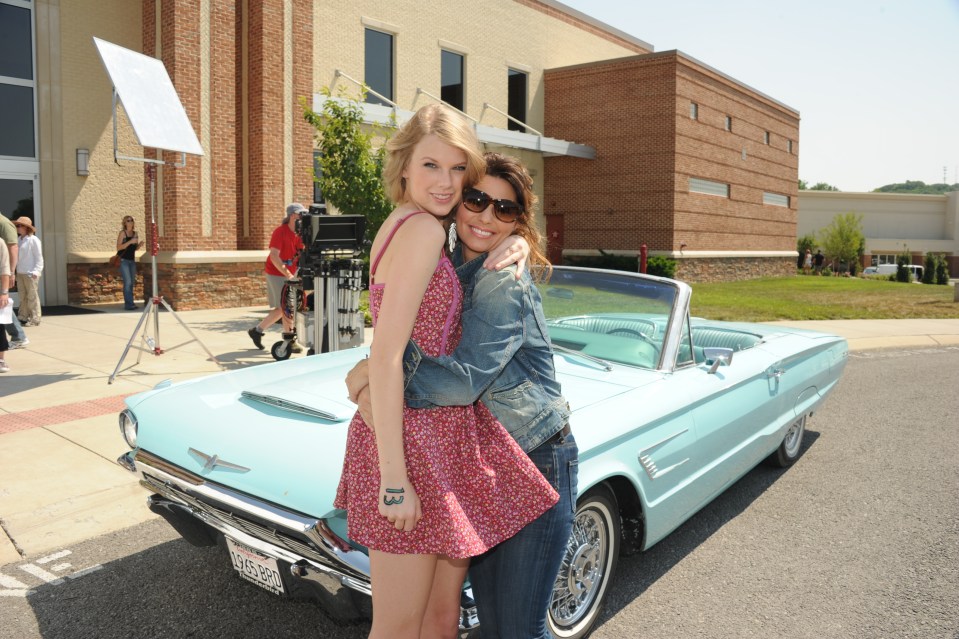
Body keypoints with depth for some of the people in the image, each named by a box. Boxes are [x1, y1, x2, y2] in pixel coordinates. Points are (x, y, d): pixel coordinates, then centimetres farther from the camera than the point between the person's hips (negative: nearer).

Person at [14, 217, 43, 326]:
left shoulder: (33, 240, -8)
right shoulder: (19, 240, 13)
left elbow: (39, 257, -9)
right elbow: (17, 256, 18)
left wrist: (36, 271, -15)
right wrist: (16, 271, 10)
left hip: (30, 274, -7)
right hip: (20, 273, 7)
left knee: (32, 297, -4)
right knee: (22, 297, 11)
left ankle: (34, 319, 0)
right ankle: (23, 317, 18)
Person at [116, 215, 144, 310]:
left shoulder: (135, 233, 11)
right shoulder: (122, 233, -5)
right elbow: (118, 247, -13)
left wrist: (140, 244, -2)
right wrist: (130, 242, -21)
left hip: (132, 260, 6)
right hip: (123, 260, -6)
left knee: (132, 283, 7)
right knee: (128, 282, -11)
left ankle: (129, 303, 14)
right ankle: (129, 304, -12)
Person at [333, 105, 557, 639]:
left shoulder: (402, 226, 12)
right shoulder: (423, 230, -15)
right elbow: (386, 357, -21)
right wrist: (393, 478, -20)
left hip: (444, 433, 9)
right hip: (414, 442, -9)